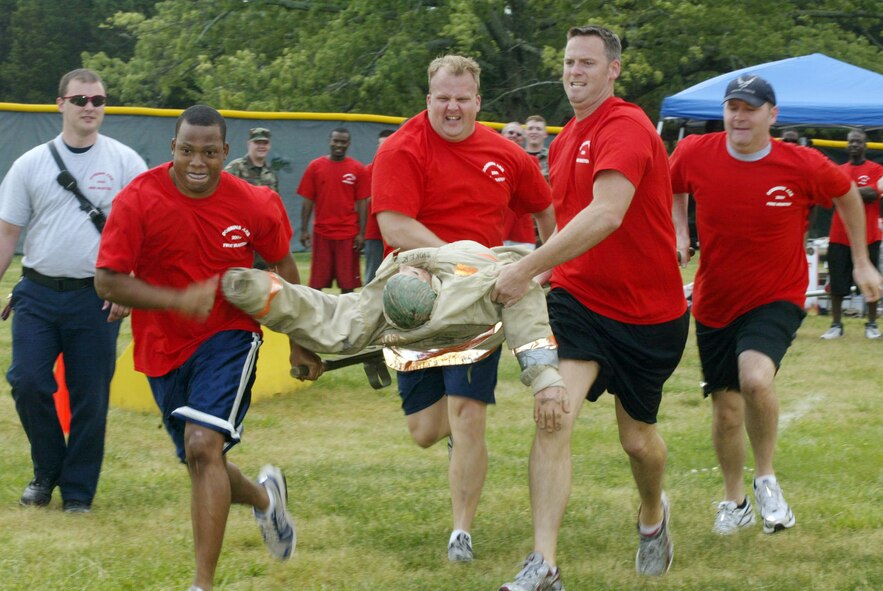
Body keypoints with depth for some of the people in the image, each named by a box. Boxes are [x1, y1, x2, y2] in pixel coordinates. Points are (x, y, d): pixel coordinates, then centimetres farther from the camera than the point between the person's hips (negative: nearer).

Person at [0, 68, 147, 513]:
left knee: (91, 397, 1)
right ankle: (47, 472, 14)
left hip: (97, 298, -1)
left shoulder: (125, 162, 2)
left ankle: (78, 490, 13)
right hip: (38, 293, 1)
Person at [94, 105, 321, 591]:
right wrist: (178, 300, -29)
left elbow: (282, 266, 8)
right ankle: (264, 497, 50)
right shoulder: (139, 200, -15)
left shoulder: (253, 205, -10)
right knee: (200, 463, 14)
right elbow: (108, 281, -17)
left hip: (228, 337, -2)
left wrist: (299, 341, 13)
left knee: (203, 446, -23)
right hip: (163, 348, 2)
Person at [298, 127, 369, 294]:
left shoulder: (357, 169, 2)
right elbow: (308, 200, 5)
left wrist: (361, 233, -4)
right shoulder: (315, 166, 4)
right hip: (321, 233, 0)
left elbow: (362, 203, 2)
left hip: (348, 234, 0)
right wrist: (304, 230, -1)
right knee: (317, 281, 1)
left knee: (348, 281, 1)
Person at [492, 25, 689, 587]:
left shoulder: (626, 128, -18)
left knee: (638, 438, 12)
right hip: (578, 298, 5)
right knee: (553, 415, -19)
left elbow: (607, 213, -33)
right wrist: (542, 271, 8)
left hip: (650, 313, -4)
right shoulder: (566, 139, 8)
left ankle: (653, 514, 47)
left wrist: (529, 267, -37)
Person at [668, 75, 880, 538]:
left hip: (777, 299, -3)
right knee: (726, 410, 9)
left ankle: (766, 479, -4)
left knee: (756, 378, -30)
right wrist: (679, 234, 0)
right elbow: (673, 189, 14)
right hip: (715, 304, 3)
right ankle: (734, 501, 34)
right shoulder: (694, 154, -10)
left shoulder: (803, 166, -14)